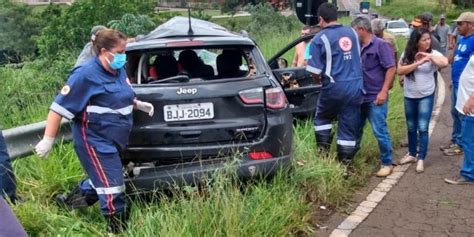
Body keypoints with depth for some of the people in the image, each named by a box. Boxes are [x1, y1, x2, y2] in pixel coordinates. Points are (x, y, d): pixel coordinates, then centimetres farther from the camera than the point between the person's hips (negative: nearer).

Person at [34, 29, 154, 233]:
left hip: (113, 139, 9)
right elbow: (59, 107, -18)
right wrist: (48, 140, -17)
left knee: (102, 180, 23)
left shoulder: (118, 70, 6)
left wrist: (138, 104, 9)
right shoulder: (86, 74, -20)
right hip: (94, 140, -9)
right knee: (112, 187, -5)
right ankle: (118, 227, 9)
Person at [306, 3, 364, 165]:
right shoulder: (352, 33, 9)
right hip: (356, 86, 4)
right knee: (349, 127, 8)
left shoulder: (319, 39, -7)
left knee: (322, 118, 21)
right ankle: (344, 164, 12)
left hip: (334, 87, -4)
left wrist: (319, 80, 11)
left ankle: (323, 153, 16)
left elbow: (315, 71, -9)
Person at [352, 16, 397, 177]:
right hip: (360, 97, 7)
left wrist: (383, 92, -18)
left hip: (375, 98, -7)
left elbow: (391, 68, -12)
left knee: (380, 131, -2)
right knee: (356, 130, 14)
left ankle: (387, 163, 11)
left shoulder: (380, 45, -8)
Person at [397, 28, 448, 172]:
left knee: (422, 128, -5)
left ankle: (421, 159, 5)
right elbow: (399, 71, -15)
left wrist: (428, 55, -24)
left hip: (426, 96, -3)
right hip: (409, 96, 3)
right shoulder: (407, 54, -3)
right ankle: (411, 154, 30)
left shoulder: (433, 54, -9)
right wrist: (418, 63, -22)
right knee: (411, 127, 15)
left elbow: (445, 63, -29)